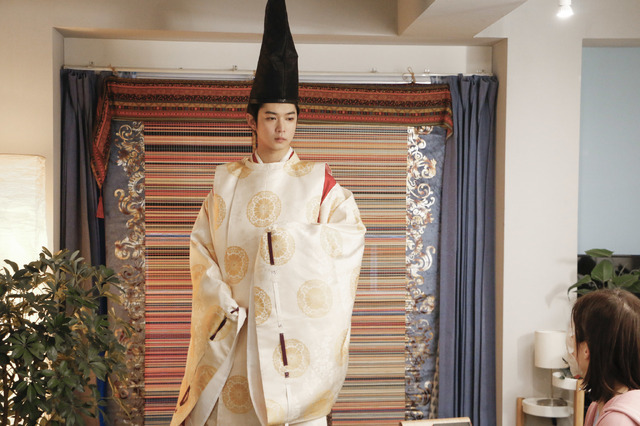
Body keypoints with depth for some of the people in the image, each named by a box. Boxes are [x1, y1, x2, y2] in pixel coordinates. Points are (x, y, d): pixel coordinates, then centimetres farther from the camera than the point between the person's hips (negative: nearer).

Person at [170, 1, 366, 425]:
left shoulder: (317, 179, 5)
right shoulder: (227, 180, 8)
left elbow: (352, 230, -4)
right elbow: (201, 246, 4)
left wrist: (293, 239, -13)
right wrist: (223, 301, -8)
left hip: (301, 322, -1)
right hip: (239, 325, 1)